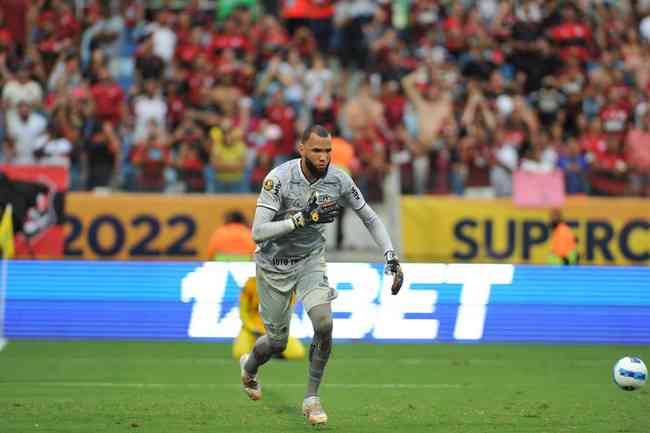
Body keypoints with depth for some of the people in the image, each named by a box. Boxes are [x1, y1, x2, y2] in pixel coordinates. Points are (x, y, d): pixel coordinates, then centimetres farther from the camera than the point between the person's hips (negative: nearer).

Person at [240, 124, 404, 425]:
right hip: (274, 265, -3)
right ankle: (249, 366, 44)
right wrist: (303, 218, -38)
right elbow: (258, 233, -31)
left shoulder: (338, 180, -14)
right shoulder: (279, 178, -26)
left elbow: (370, 219, 0)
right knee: (277, 341, 7)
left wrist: (391, 257, -11)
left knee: (324, 324, -20)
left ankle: (312, 398, -3)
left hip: (311, 260, 3)